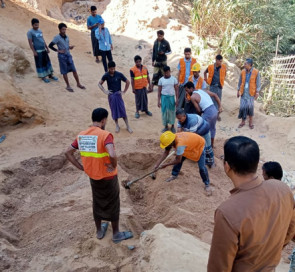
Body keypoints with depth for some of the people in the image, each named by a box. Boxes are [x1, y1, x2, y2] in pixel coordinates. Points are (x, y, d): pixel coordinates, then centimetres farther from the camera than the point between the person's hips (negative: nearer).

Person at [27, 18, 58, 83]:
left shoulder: (40, 30, 11)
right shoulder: (30, 32, -9)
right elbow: (30, 43, -11)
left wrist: (47, 48, 15)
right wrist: (34, 51, -15)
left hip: (44, 50, 7)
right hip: (38, 51, -7)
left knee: (47, 62, 10)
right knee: (40, 64, 2)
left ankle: (50, 75, 20)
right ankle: (43, 77, 12)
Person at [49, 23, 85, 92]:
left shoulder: (67, 37, 6)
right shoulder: (57, 37, -11)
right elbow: (50, 45, -13)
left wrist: (70, 47, -1)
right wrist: (58, 50, -13)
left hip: (68, 55, 5)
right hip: (62, 56, -5)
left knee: (74, 70, 6)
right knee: (64, 72, 4)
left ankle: (78, 84, 16)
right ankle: (68, 86, 15)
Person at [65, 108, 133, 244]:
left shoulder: (81, 135, -3)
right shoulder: (105, 135, -24)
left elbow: (68, 153, 4)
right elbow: (112, 155, -39)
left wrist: (81, 167, 5)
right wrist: (114, 166, -19)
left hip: (93, 177, 6)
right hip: (108, 177, -6)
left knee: (97, 203, 24)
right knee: (113, 205, 13)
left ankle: (99, 231, 42)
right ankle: (116, 234, 30)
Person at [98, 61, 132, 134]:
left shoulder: (119, 74, -8)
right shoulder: (106, 75, -4)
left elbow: (128, 82, 0)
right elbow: (100, 84, 7)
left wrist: (124, 91, -2)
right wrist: (105, 91, -6)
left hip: (118, 94, -1)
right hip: (111, 95, 1)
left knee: (123, 111, -3)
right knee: (114, 111, 8)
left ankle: (128, 126, 5)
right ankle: (117, 126, 22)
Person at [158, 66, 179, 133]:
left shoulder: (174, 79, -2)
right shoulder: (161, 80, 0)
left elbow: (176, 90, 0)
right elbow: (159, 91, 3)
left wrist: (177, 99, -5)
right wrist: (158, 101, -1)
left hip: (171, 97, -1)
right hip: (164, 97, 1)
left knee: (172, 112, 7)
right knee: (164, 112, 7)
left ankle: (172, 126, 22)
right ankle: (166, 126, 22)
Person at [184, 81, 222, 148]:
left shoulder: (192, 97, -5)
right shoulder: (203, 90, 16)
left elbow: (198, 110, -6)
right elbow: (215, 95, 17)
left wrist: (198, 115, 15)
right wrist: (220, 106, 16)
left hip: (208, 113, -8)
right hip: (214, 110, 8)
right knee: (212, 128, 25)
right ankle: (212, 144, 41)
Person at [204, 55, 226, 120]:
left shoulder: (223, 67, -2)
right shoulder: (211, 67, -7)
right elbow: (205, 72, 10)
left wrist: (222, 80, 10)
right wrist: (206, 80, 5)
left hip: (219, 86, 2)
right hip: (212, 86, -2)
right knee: (212, 100, 1)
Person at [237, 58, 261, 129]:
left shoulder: (256, 72, -8)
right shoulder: (243, 72, 1)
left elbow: (258, 83, -4)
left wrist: (257, 92, -6)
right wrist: (238, 91, 9)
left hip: (251, 92, -3)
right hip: (243, 92, 3)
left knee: (250, 106, 0)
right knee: (242, 106, 2)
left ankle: (251, 121, 15)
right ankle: (243, 121, 15)